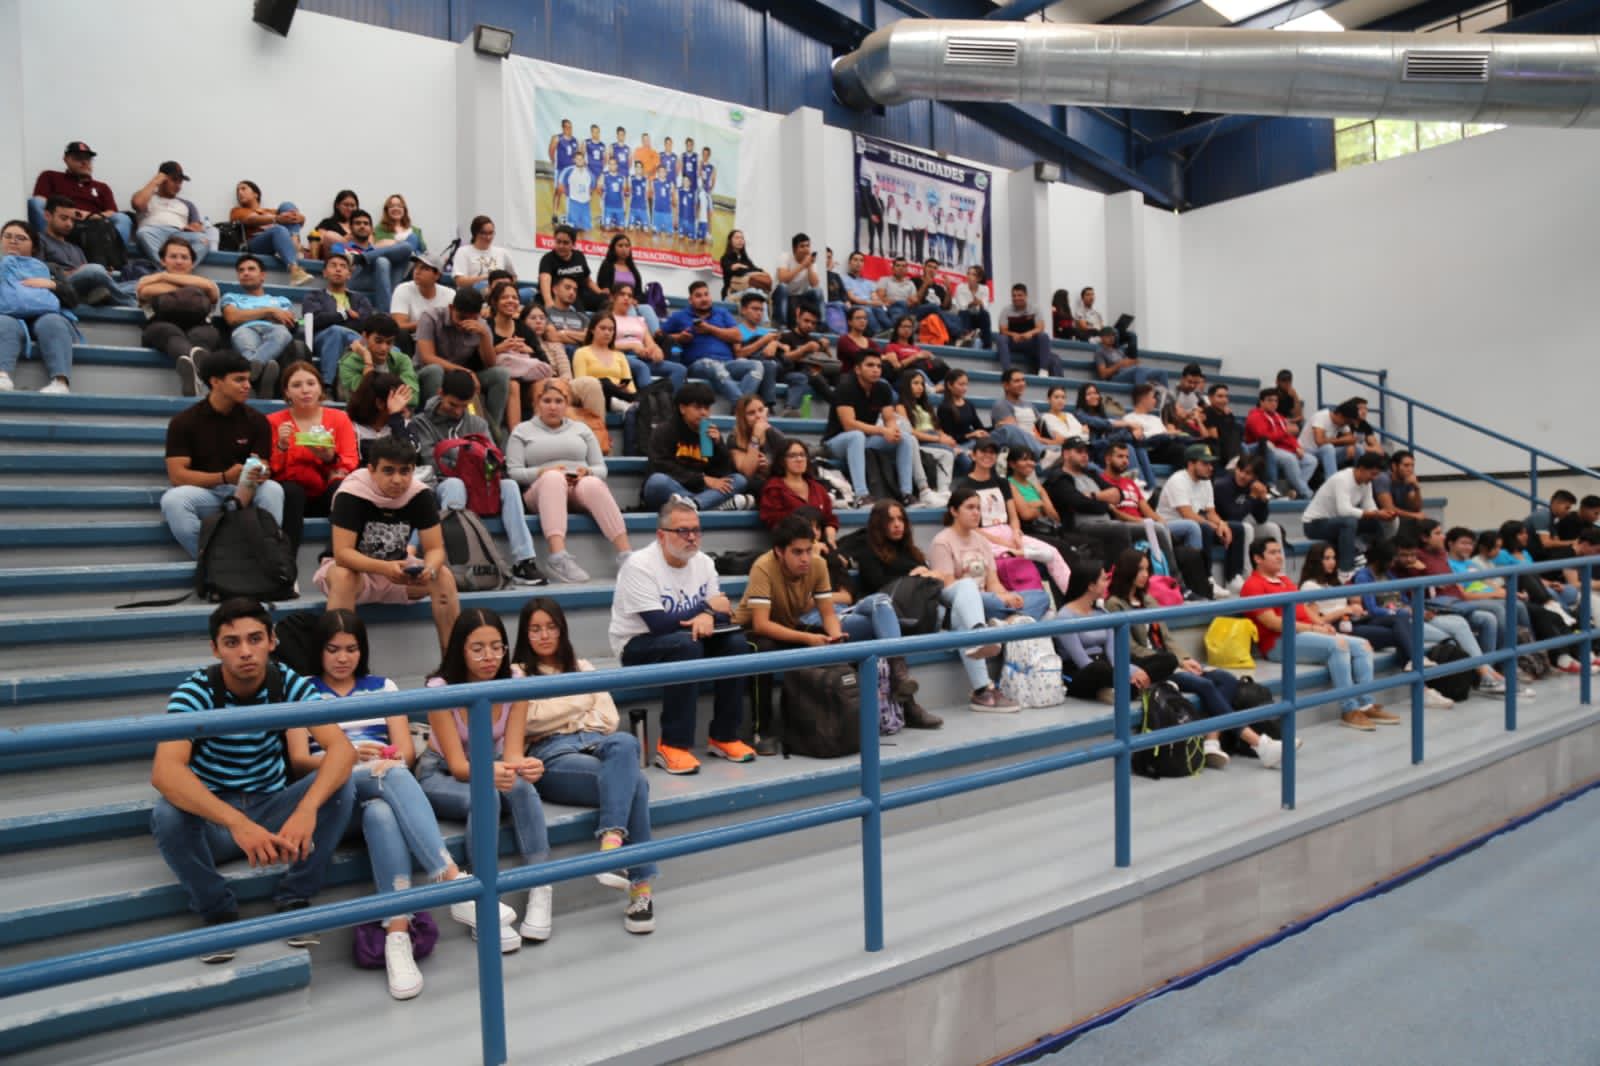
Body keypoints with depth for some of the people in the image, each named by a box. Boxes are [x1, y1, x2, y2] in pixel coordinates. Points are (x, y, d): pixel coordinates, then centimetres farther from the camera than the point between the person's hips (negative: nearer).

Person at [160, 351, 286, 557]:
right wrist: (224, 477, -23)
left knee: (272, 489, -31)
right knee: (173, 499, -33)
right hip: (202, 492, -1)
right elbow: (177, 475, -10)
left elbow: (260, 471, -4)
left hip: (244, 491, 1)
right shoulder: (184, 421, -3)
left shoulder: (257, 420, 1)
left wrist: (250, 485, -28)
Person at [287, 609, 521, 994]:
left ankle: (397, 934, -50)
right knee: (395, 777, -37)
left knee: (381, 814, -37)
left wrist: (391, 761, -15)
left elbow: (407, 751, 10)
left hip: (387, 784, 2)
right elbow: (299, 761, 1)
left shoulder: (382, 687, 19)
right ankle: (457, 887, -49)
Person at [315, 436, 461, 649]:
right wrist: (385, 568, -48)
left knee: (444, 577, -23)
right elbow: (342, 553, -31)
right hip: (354, 567, -3)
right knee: (343, 578, -37)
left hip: (398, 569, 3)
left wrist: (429, 569, -40)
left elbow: (435, 548, -16)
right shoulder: (351, 494, -26)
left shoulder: (421, 494, -16)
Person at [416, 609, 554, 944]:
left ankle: (539, 889, -30)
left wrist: (523, 765, -47)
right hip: (441, 773, -2)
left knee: (521, 787, -34)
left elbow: (511, 752, -21)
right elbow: (457, 764, -26)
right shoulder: (440, 688, -23)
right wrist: (490, 772, -49)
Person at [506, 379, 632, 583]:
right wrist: (543, 472, -12)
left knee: (593, 484, -36)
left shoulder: (581, 428, 25)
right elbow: (513, 472, 6)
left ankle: (625, 554, -47)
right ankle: (558, 557, -55)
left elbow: (601, 469, 16)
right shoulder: (522, 431, 19)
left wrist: (587, 472, -8)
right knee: (553, 478, -38)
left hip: (581, 488, 2)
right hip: (541, 492, -1)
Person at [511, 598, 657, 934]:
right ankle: (640, 888, -40)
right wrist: (581, 701, 6)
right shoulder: (516, 675, 16)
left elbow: (608, 718, 15)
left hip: (594, 742, 4)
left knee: (624, 743, -38)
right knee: (632, 780, -35)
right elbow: (533, 721, -2)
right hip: (551, 755, -4)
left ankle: (612, 841, -49)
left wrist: (562, 715, 3)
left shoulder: (582, 668, 28)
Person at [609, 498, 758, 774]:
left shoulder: (703, 562, 1)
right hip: (637, 647, -6)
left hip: (683, 642, 6)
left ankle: (724, 737, -7)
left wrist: (708, 617, -28)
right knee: (686, 644, -35)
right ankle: (673, 745, -27)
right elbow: (658, 624, -28)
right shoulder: (640, 565, -20)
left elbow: (723, 613, -3)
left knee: (735, 643, -18)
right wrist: (706, 607, -19)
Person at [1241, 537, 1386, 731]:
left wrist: (1321, 624, 0)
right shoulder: (1253, 586, -7)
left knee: (1362, 646, -2)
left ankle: (1365, 704, -6)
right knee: (1338, 645, -27)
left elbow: (1304, 607, 22)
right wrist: (1312, 628, -15)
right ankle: (1348, 710, -22)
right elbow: (1273, 623, -15)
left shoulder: (1285, 581, 24)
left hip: (1306, 634, 10)